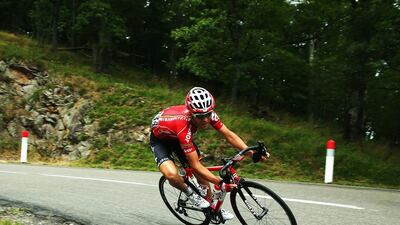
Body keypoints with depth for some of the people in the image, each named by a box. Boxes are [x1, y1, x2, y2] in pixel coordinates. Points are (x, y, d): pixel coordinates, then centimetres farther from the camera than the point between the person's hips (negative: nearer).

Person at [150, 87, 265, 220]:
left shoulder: (207, 114, -27)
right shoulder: (184, 127, -43)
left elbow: (229, 135, -19)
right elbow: (195, 165, -37)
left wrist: (251, 152, -32)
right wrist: (221, 183, -40)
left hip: (177, 136, 6)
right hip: (159, 138, -6)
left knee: (200, 173, 1)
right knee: (172, 174, -31)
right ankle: (190, 194, -1)